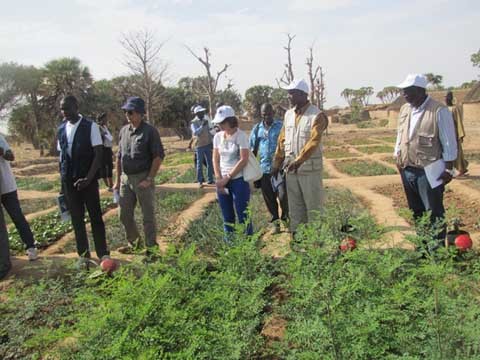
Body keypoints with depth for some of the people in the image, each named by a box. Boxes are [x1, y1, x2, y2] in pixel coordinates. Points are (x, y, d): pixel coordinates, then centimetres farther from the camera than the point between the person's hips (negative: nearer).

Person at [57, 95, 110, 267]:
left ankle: (103, 253, 11)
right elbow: (61, 155, 12)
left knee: (96, 217, 2)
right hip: (69, 181, 4)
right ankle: (83, 255, 18)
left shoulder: (90, 126, -8)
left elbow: (99, 153, -12)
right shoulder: (61, 129, 7)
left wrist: (88, 178, -19)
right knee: (76, 219, 8)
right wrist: (62, 181, 9)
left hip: (88, 180, -4)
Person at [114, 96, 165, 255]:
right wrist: (118, 180, 14)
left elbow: (159, 156, -11)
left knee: (148, 215, 3)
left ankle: (151, 247, 16)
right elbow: (119, 156, 16)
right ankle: (133, 242, 33)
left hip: (143, 178, -6)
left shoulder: (150, 131, -8)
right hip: (126, 178, 6)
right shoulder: (124, 131, 10)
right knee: (124, 214, 14)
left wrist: (149, 179, -15)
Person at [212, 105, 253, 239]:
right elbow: (215, 159, 9)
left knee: (242, 215, 0)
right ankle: (228, 242, 23)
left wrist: (227, 178, -14)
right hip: (222, 181, 5)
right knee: (227, 216, 12)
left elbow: (244, 160, -15)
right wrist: (219, 179, -3)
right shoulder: (217, 136, 7)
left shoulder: (241, 136, -9)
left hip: (239, 180, -5)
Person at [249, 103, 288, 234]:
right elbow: (252, 150, 11)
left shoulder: (281, 126, -2)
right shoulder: (257, 129, 7)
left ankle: (285, 218, 20)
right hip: (264, 168, 3)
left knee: (283, 196, -3)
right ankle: (275, 222, 22)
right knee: (269, 198, 9)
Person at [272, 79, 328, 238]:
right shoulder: (288, 114, 9)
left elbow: (313, 142, -21)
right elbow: (282, 140, 12)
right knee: (294, 206, 14)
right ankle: (296, 235, 25)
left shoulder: (317, 115, -10)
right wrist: (277, 163, 12)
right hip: (291, 169, 6)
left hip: (310, 169, -6)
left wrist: (298, 160, -29)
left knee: (313, 205, 4)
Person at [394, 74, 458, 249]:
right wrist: (398, 158, 15)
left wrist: (448, 169, -10)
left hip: (429, 171, -7)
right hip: (407, 170, 7)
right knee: (416, 211, 17)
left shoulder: (439, 111, -13)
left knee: (434, 211, 3)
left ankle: (438, 245, 15)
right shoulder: (404, 110, 8)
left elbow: (449, 142, -10)